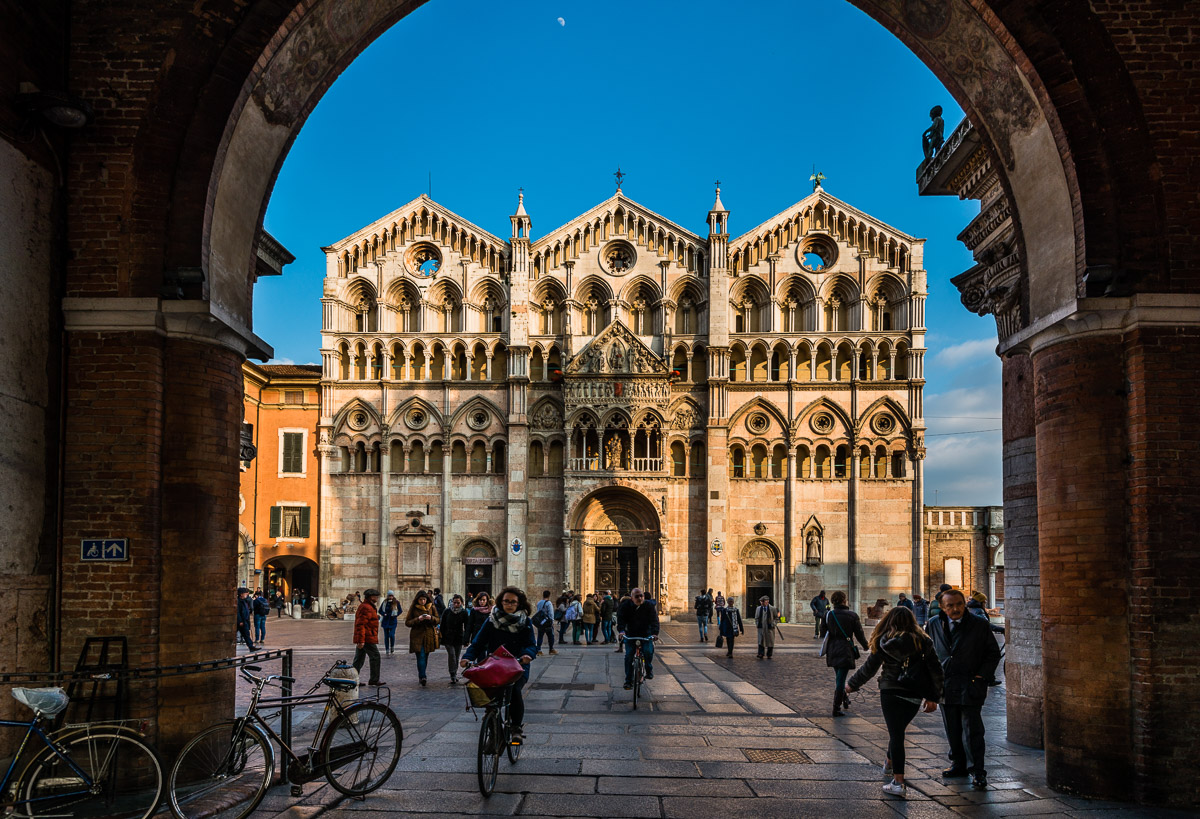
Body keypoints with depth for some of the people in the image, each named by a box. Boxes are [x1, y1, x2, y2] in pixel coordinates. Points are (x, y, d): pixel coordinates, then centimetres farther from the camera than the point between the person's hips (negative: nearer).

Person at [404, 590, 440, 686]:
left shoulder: (431, 608, 7)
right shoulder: (413, 608, 1)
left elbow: (438, 620, 10)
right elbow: (407, 622, 0)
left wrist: (431, 618, -12)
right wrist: (418, 619, -16)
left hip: (429, 636, 3)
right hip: (417, 637, -3)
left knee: (425, 657, 8)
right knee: (421, 657, -16)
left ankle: (421, 676, 22)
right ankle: (422, 677, -22)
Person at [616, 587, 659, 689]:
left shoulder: (649, 606, -10)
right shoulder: (625, 606, -8)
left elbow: (654, 620, -18)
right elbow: (621, 619, -19)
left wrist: (654, 633, -35)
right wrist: (621, 630, -38)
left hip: (646, 634, -1)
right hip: (630, 634, 1)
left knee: (648, 651, -22)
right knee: (629, 655, -8)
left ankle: (649, 670, 8)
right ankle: (628, 681, 1)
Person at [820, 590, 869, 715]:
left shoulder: (828, 615, -2)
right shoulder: (852, 615, -8)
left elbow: (823, 633, 5)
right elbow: (859, 634, -2)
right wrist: (865, 646, 18)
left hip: (832, 651, 3)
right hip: (845, 651, -3)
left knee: (839, 677, 23)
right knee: (841, 678, -1)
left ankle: (844, 699, 36)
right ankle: (836, 708, -2)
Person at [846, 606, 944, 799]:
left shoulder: (883, 642, -2)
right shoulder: (922, 642, 2)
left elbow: (869, 669, 5)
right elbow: (935, 671, 1)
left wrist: (852, 684, 20)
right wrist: (933, 697, 8)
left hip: (890, 692, -3)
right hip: (914, 695, 3)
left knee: (895, 734, -4)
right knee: (898, 730, 22)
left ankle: (898, 783, -13)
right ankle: (890, 763, 45)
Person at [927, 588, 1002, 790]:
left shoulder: (980, 626, -4)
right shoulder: (934, 625, 5)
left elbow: (993, 653, 2)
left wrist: (981, 675, -7)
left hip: (970, 686, -4)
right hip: (945, 686, 4)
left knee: (972, 729, -5)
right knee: (952, 729, 12)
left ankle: (977, 771, 2)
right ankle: (959, 765, 27)